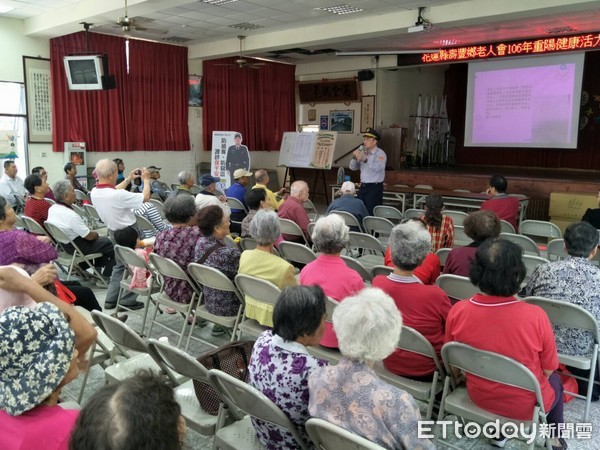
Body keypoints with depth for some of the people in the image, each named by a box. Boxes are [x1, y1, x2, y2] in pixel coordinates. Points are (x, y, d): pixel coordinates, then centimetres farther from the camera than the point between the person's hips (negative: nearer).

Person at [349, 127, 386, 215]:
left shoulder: (380, 153, -9)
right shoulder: (363, 152, 11)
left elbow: (378, 168, -27)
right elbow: (353, 167, 11)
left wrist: (365, 159, -37)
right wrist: (355, 158, -8)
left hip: (374, 188, -7)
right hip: (363, 187, 7)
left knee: (372, 214, -5)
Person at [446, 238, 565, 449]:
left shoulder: (457, 312, -23)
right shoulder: (535, 316, -30)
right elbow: (548, 369, -12)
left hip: (479, 397, 2)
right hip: (525, 406, -2)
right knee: (554, 380, 32)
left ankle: (499, 431, 45)